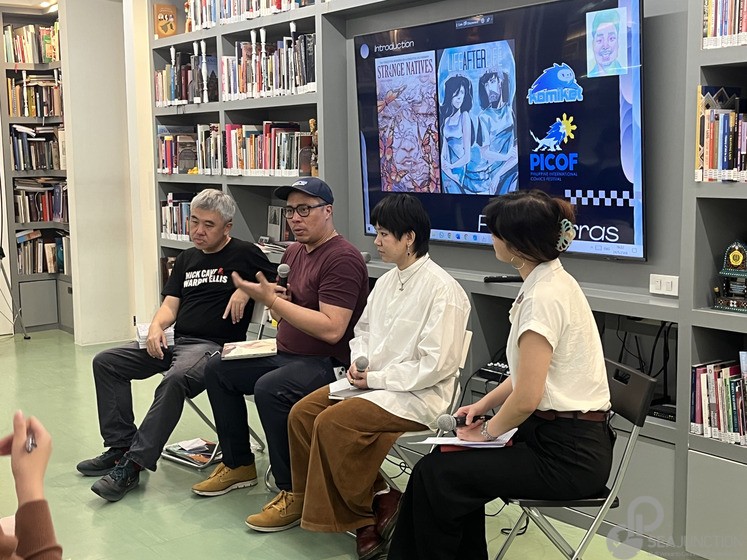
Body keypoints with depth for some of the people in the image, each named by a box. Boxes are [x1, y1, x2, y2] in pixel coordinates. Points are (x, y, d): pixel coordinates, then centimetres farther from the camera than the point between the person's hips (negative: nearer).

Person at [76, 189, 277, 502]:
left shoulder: (243, 255, 2)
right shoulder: (186, 259, 21)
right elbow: (170, 304, 15)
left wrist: (246, 288, -17)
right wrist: (156, 327, -5)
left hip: (212, 345, -8)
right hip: (173, 341, 8)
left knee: (175, 379, -37)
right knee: (106, 362, -2)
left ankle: (133, 464, -31)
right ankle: (121, 446, -4)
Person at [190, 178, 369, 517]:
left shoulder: (342, 258, -17)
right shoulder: (295, 252, 13)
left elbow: (331, 329, -26)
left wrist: (271, 300, -24)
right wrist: (271, 297, -4)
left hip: (327, 363, -10)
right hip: (286, 355, 10)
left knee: (269, 388, -34)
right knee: (217, 369, 10)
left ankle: (292, 490, -18)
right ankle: (239, 465, 20)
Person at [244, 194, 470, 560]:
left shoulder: (441, 288, -17)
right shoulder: (386, 281, 10)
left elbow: (436, 364, -20)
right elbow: (363, 330, 22)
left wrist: (376, 378, -15)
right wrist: (359, 363, 0)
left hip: (418, 394, -9)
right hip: (374, 382, 9)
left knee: (332, 422, -23)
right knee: (302, 413, -5)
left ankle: (364, 514, -2)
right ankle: (303, 499, 10)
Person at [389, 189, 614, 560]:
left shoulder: (543, 297, -22)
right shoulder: (552, 280, 8)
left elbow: (526, 398, -23)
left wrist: (488, 432, -5)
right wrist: (482, 405, 12)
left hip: (566, 453, -10)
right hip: (568, 437, 10)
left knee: (434, 476, -7)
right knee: (450, 459, 14)